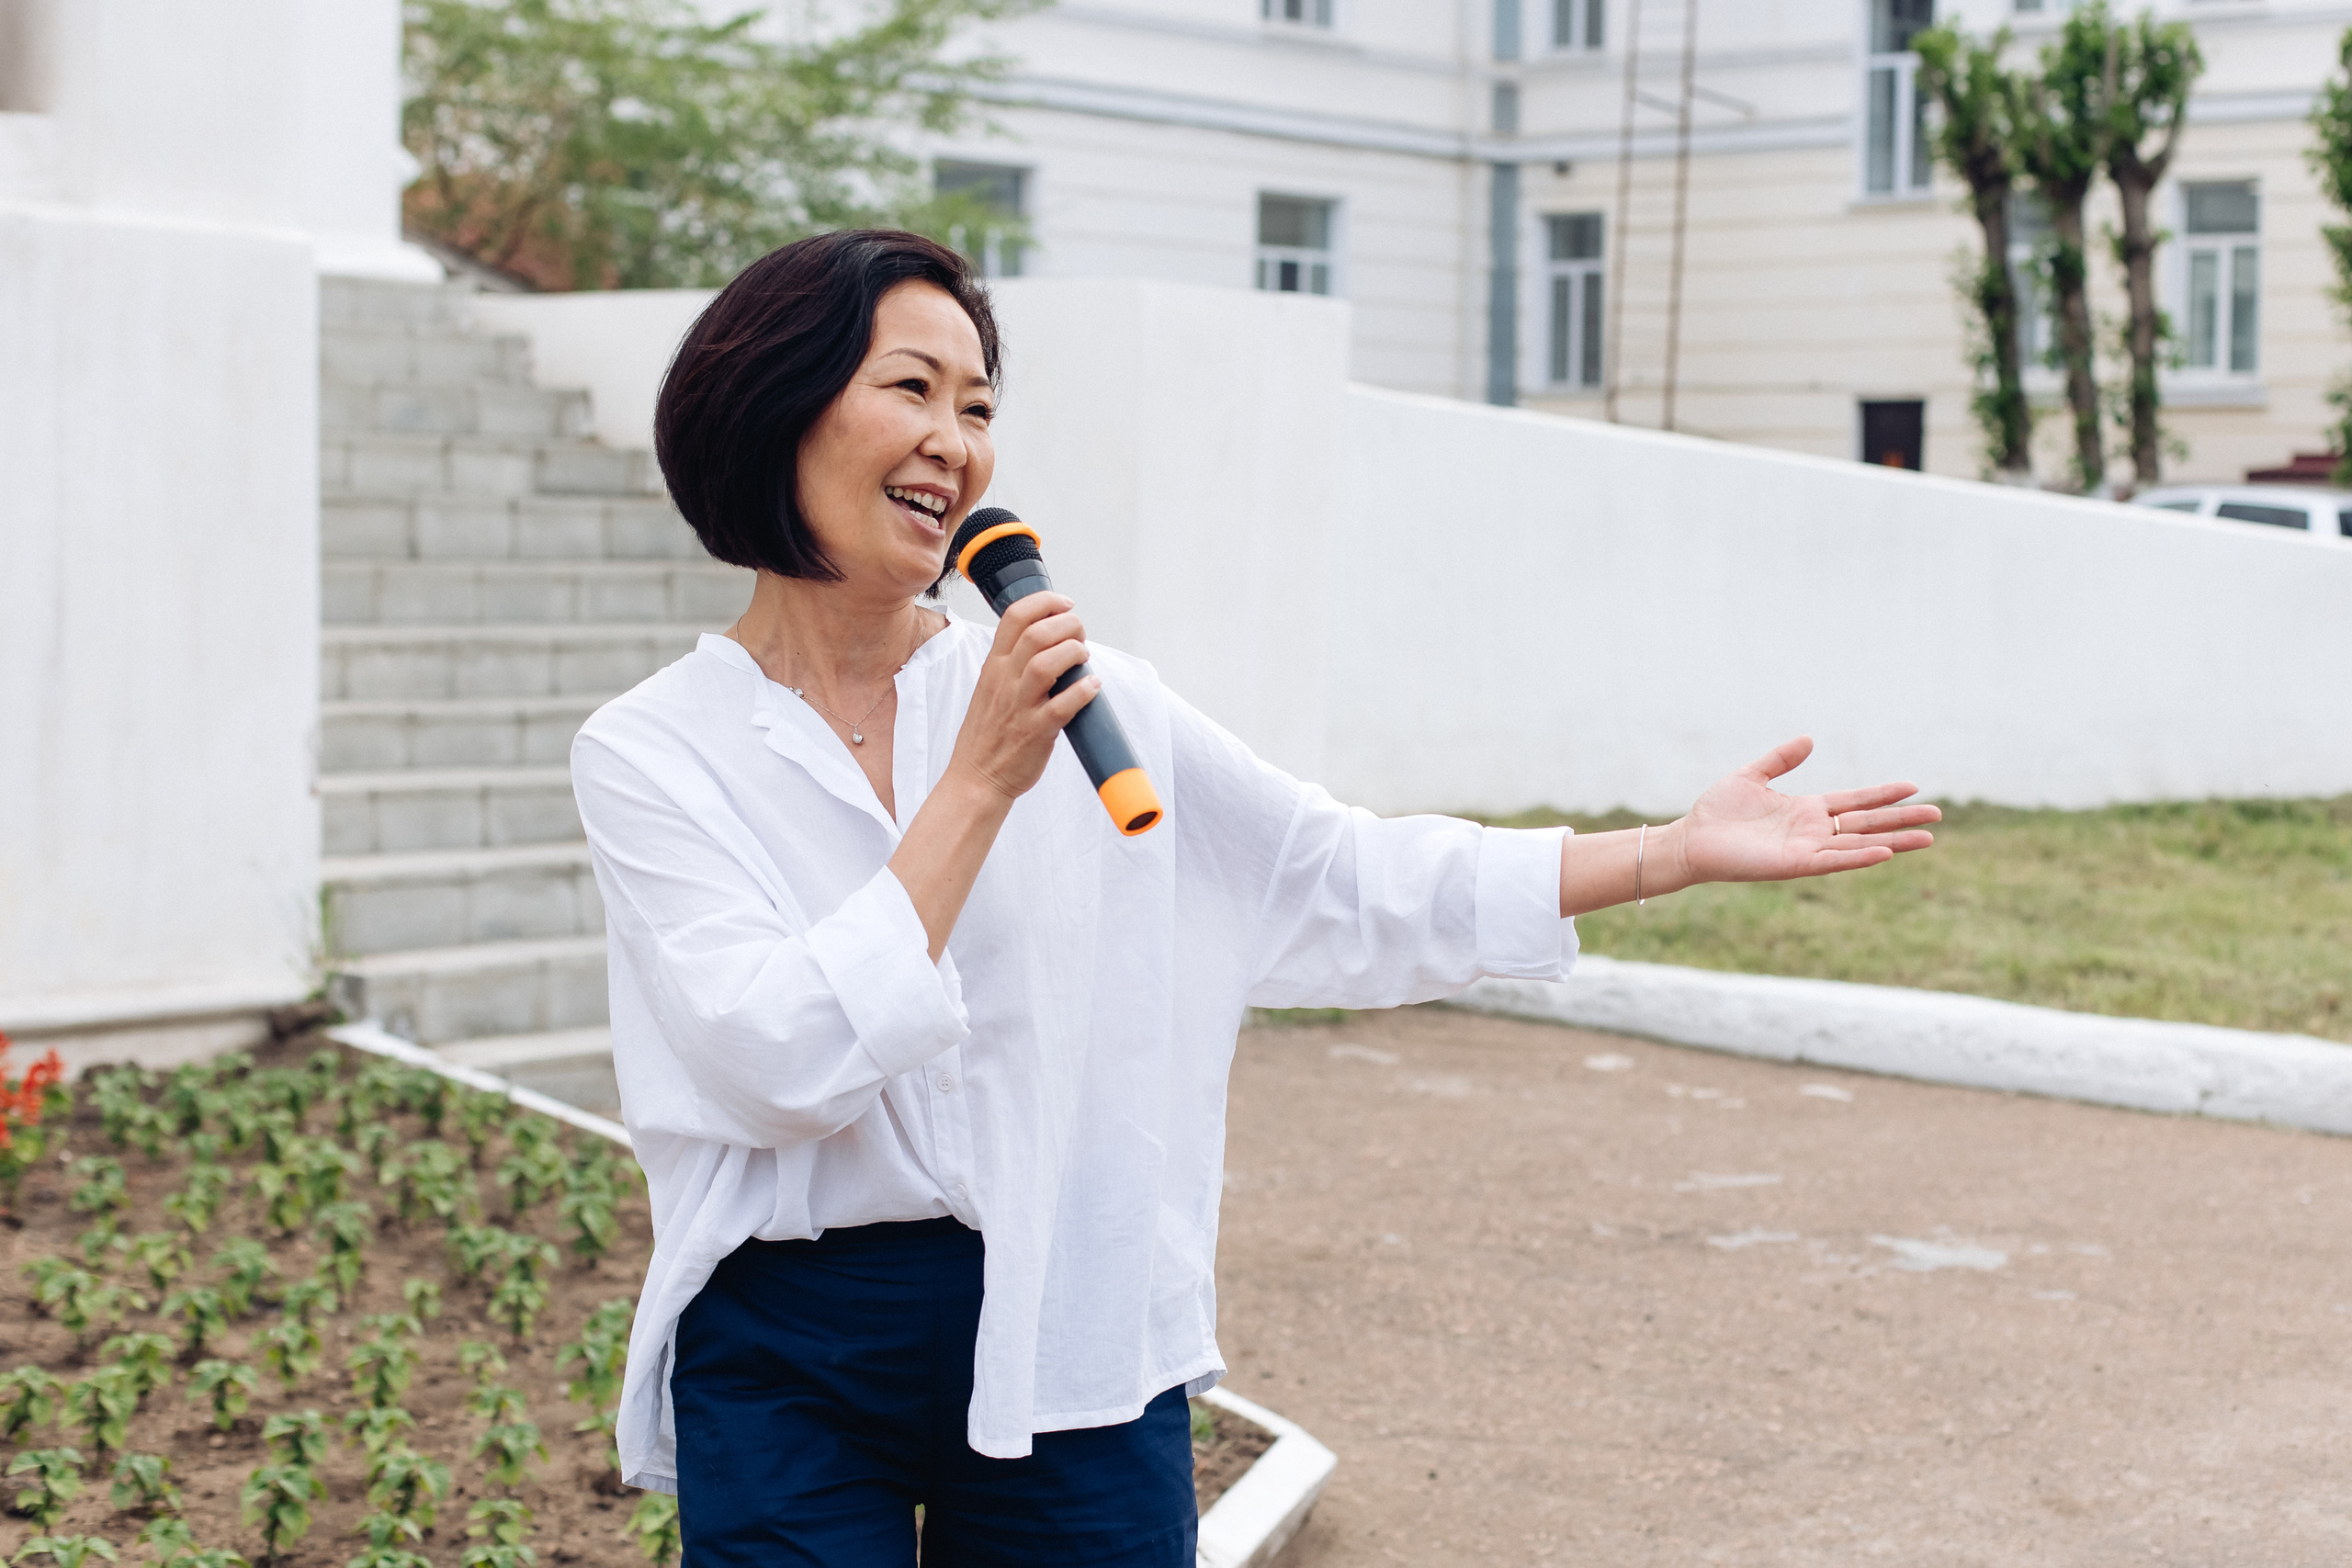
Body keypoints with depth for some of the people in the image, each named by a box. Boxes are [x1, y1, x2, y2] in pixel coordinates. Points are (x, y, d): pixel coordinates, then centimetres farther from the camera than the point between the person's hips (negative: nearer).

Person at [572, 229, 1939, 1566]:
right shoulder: (654, 751, -4)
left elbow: (1355, 889, 3)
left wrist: (1684, 850, -2)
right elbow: (788, 1064, -17)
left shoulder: (1088, 706, 2)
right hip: (790, 1357, -2)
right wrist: (983, 782, -17)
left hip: (1076, 1335, 2)